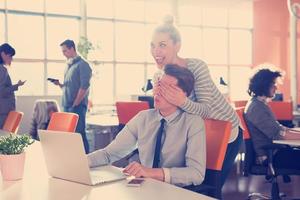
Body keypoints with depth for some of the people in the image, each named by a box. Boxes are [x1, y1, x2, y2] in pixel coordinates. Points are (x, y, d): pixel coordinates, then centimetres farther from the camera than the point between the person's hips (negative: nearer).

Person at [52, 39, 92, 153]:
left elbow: (84, 87, -14)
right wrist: (59, 84, 2)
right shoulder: (68, 66, 18)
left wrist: (75, 104, -16)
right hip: (66, 106, 8)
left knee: (79, 133, -8)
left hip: (77, 106, -8)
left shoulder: (82, 65, -6)